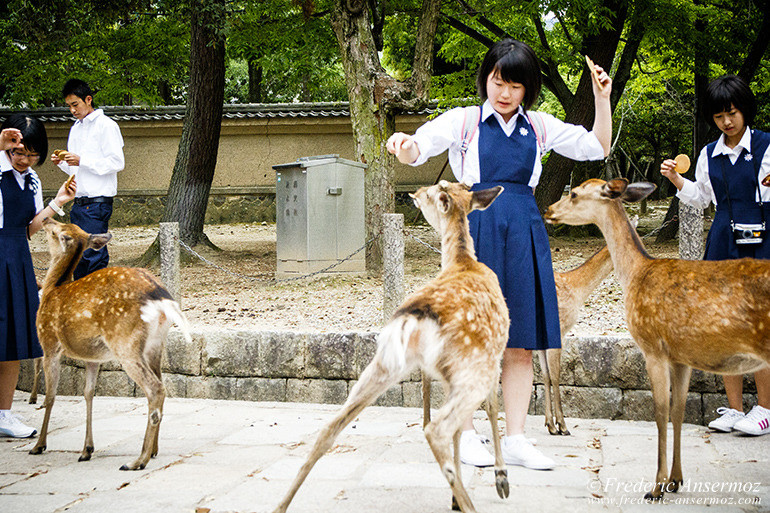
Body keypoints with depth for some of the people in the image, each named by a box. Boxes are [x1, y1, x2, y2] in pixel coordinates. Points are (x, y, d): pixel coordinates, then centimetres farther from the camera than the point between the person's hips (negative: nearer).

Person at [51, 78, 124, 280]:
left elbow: (117, 163, -13)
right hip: (78, 201, 8)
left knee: (93, 255, -11)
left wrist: (81, 161, -17)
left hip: (97, 202, -8)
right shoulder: (75, 128, 20)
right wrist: (62, 163, 4)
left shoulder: (106, 125, -5)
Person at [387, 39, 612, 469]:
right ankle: (467, 434, 13)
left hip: (524, 234, 3)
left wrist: (602, 99, 6)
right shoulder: (464, 120, 3)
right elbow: (421, 147, -9)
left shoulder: (539, 127, 12)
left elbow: (598, 148, 17)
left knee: (522, 343, 4)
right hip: (477, 229, -3)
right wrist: (404, 146, -32)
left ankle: (516, 440, 12)